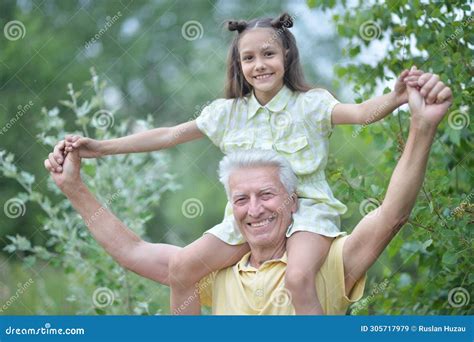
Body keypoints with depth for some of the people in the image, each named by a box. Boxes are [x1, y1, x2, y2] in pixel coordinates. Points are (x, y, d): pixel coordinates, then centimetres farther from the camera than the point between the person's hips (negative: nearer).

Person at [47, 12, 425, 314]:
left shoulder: (310, 103, -6)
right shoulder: (228, 111, 6)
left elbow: (360, 112, -23)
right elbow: (168, 135, 6)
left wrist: (394, 98, -47)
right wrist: (99, 147, 1)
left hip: (306, 207, -4)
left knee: (298, 277, -33)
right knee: (183, 266, -11)